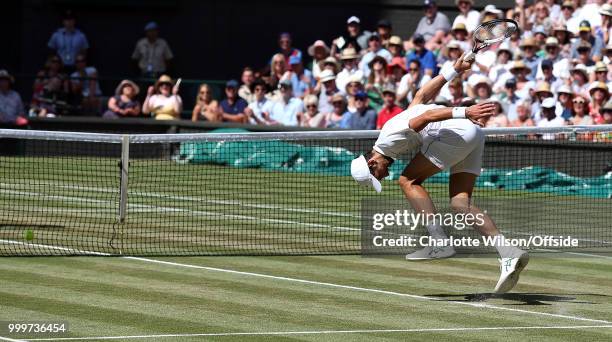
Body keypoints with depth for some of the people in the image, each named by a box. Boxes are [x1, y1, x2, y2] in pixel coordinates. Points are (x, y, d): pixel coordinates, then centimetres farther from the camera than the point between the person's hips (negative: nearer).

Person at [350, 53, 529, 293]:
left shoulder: (388, 139, -4)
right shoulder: (398, 123, 25)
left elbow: (427, 115, -16)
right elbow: (422, 96, 28)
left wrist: (464, 112, -25)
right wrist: (453, 71, 28)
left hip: (458, 132, -10)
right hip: (473, 136, 10)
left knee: (409, 180, -1)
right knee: (460, 203, 1)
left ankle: (440, 243, -7)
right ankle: (509, 254, -12)